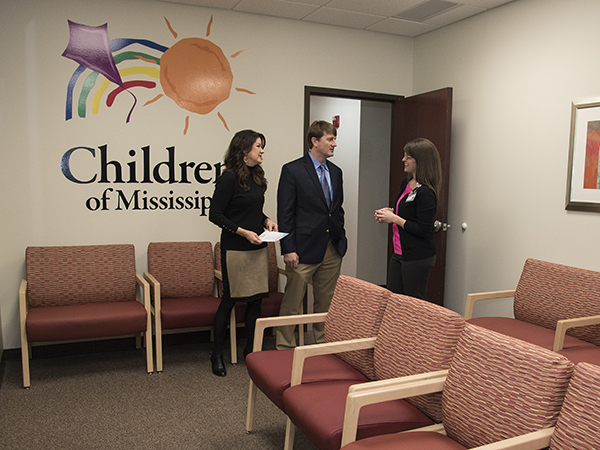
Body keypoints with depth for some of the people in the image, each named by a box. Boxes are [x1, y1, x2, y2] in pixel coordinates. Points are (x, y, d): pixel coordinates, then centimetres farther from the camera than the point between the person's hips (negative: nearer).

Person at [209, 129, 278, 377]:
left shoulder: (256, 176, 12)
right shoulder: (229, 178, -11)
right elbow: (215, 214, -12)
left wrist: (266, 220, 4)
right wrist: (243, 232, -18)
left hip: (258, 247, 7)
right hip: (235, 249, -7)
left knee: (256, 299, 10)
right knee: (229, 300, 1)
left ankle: (251, 350, 23)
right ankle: (217, 354, 16)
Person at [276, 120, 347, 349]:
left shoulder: (336, 171, 12)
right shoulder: (292, 170, -7)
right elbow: (284, 214, -10)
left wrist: (341, 239, 12)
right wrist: (288, 249, -14)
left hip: (332, 249, 6)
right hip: (304, 249, -6)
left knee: (327, 303, 14)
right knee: (292, 303, 2)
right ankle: (284, 349, 16)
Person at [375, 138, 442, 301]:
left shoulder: (426, 193, -20)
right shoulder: (406, 183, 8)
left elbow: (423, 230, -23)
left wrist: (394, 218, -17)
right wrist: (389, 212, 2)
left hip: (418, 258, -9)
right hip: (399, 253, 9)